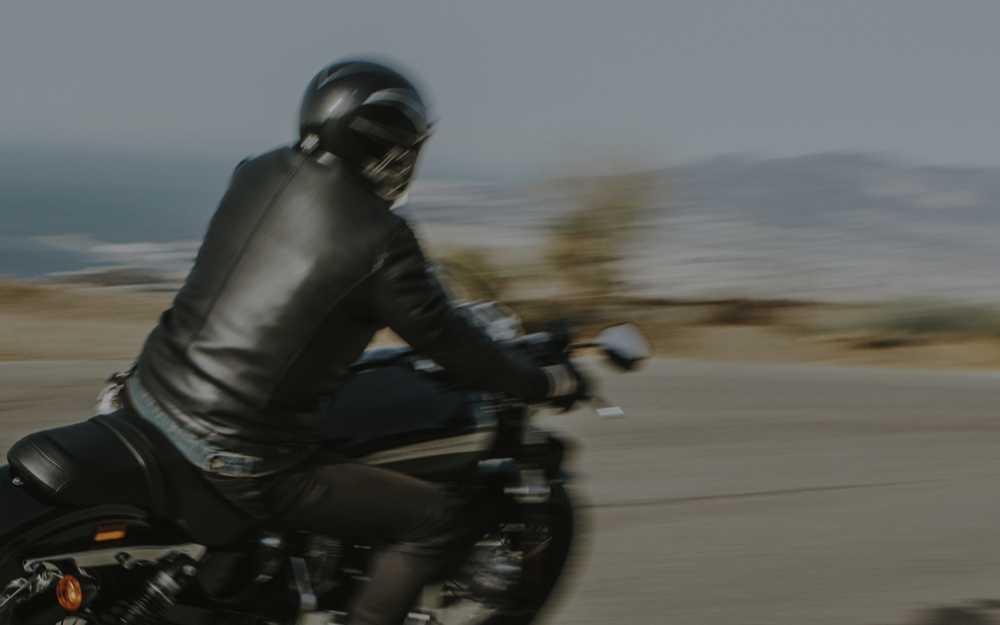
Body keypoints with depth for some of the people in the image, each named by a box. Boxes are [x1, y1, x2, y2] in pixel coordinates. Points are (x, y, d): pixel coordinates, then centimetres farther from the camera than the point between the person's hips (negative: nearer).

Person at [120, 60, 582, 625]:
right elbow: (448, 344, -6)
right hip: (243, 460, -7)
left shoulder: (257, 175, 4)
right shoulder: (380, 242, -16)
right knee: (436, 520, 1)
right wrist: (544, 383, 11)